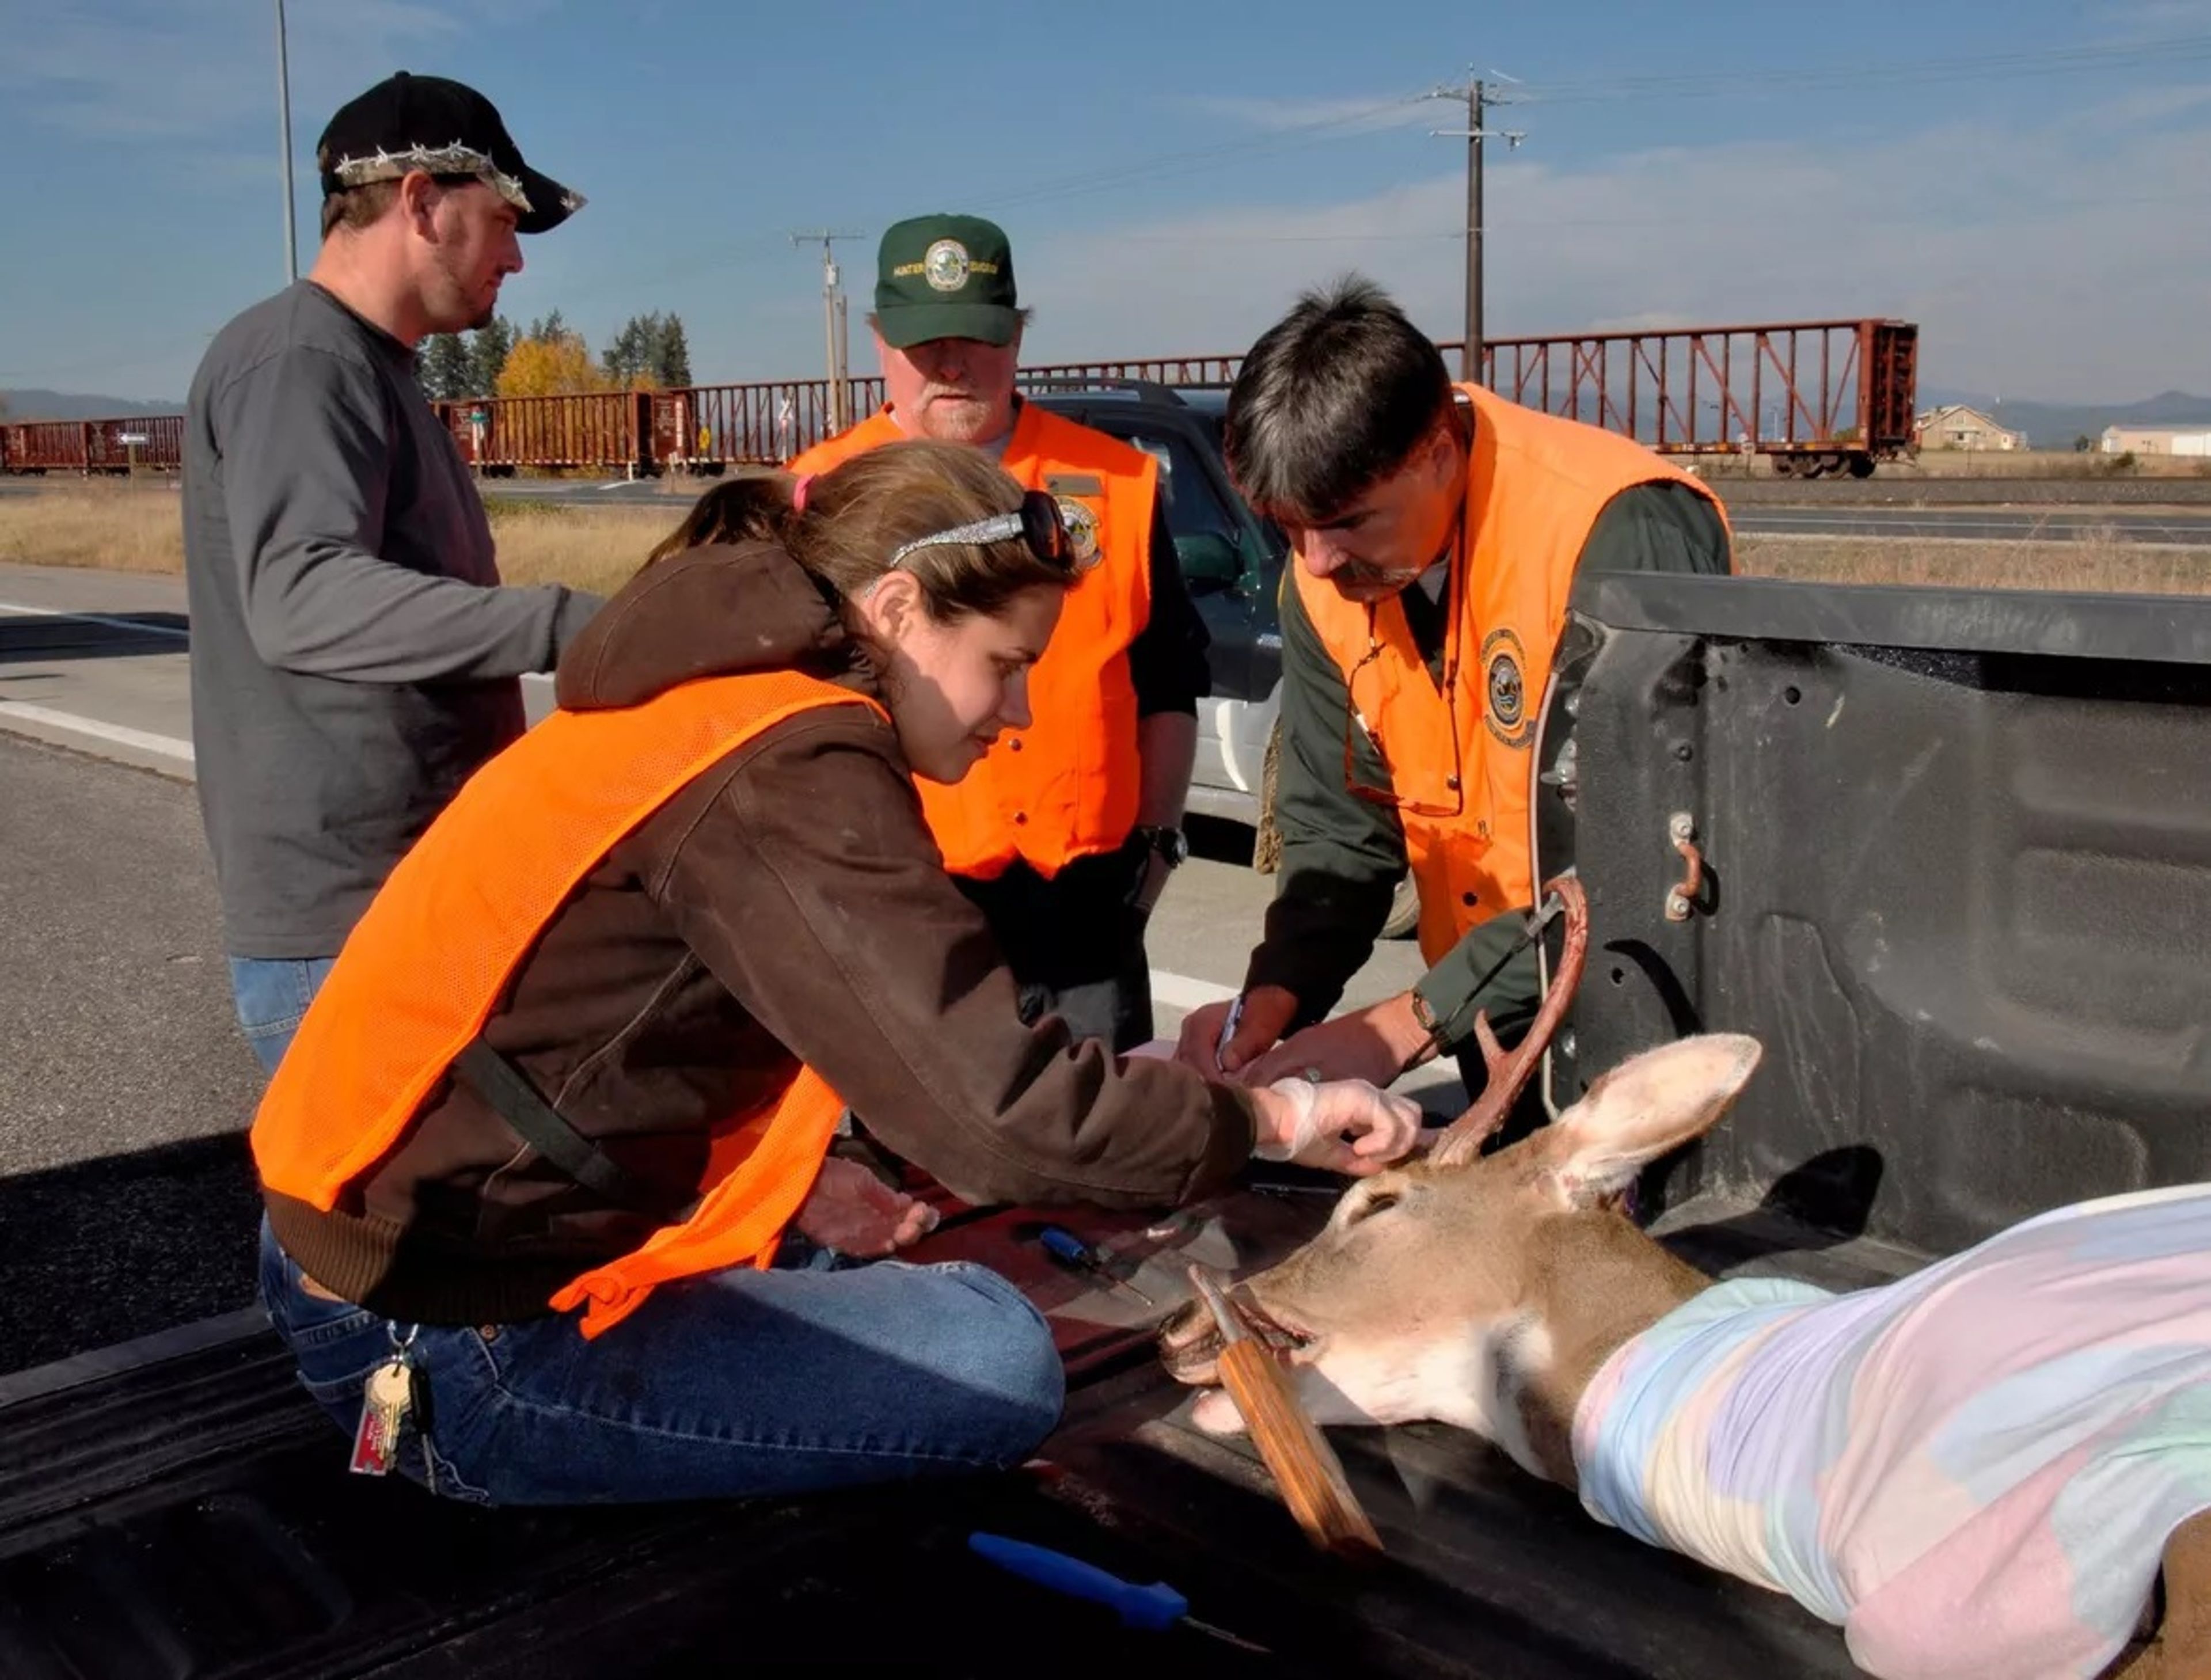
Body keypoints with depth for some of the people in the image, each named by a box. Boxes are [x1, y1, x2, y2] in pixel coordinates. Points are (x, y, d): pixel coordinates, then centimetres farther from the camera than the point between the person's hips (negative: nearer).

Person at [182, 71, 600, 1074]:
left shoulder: (371, 374, 17)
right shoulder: (294, 362, -13)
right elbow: (300, 599, -30)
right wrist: (571, 625, -41)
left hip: (425, 895, 10)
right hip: (347, 925, -10)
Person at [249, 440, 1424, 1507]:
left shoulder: (705, 714, 9)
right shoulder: (786, 772, -21)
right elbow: (1003, 1113, -27)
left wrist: (794, 1183, 3)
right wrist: (1281, 1115, -12)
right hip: (453, 1347, -10)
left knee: (856, 1255, 23)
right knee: (992, 1356, -9)